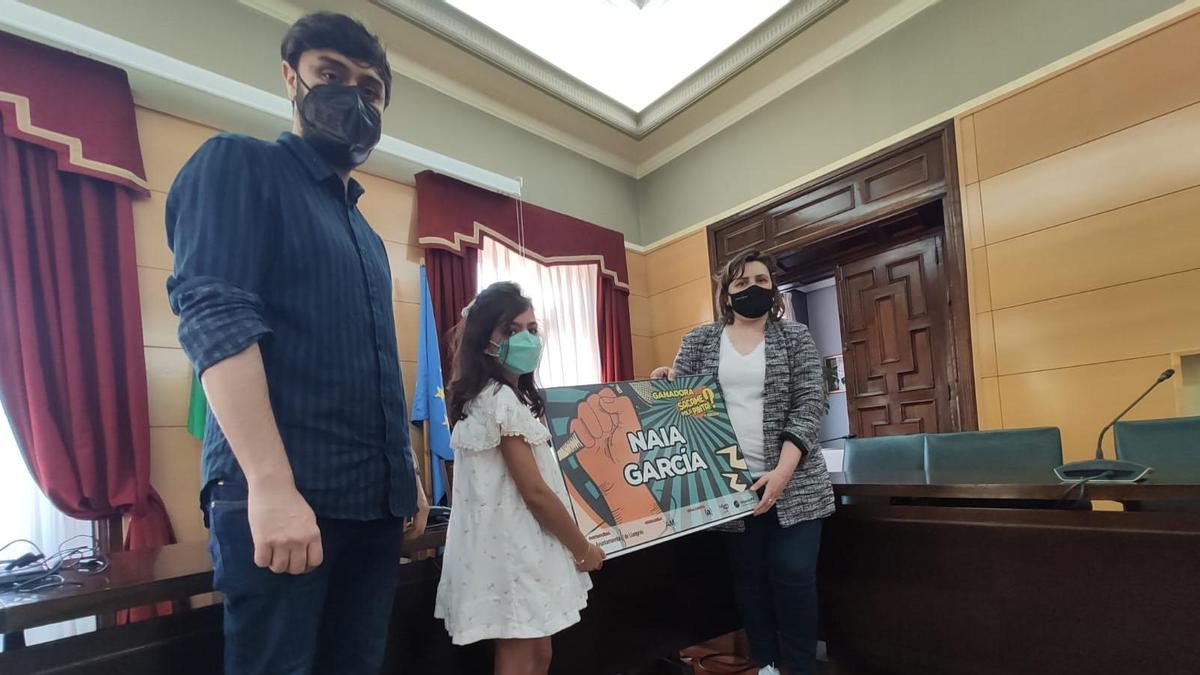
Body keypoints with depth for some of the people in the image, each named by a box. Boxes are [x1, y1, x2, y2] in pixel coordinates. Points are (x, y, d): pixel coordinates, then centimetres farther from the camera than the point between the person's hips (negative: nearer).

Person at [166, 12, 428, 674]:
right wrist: (271, 484, -24)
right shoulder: (239, 165, 0)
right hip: (278, 496, -7)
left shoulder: (365, 233, 21)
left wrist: (407, 475, 18)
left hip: (373, 500, 7)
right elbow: (215, 317, -15)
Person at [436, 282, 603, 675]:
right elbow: (534, 491, -19)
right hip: (513, 547, -10)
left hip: (506, 544, 10)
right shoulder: (503, 400, -19)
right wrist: (582, 549, -10)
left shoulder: (485, 396, 11)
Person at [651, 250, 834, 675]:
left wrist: (782, 471, -16)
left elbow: (809, 406, -5)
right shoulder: (699, 341, 6)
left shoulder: (796, 338, 3)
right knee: (748, 574, 10)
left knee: (793, 572, 0)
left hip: (793, 483, -1)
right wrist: (665, 381, -15)